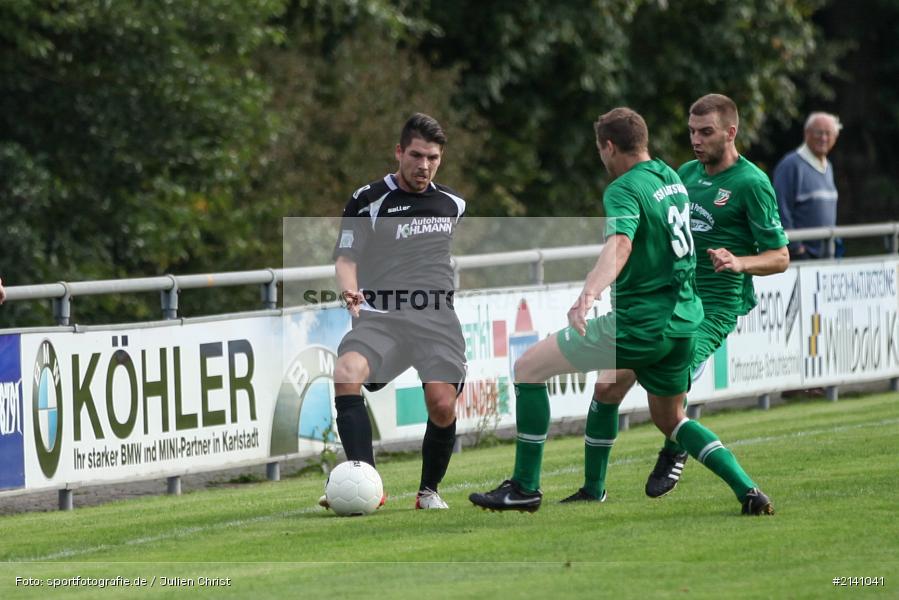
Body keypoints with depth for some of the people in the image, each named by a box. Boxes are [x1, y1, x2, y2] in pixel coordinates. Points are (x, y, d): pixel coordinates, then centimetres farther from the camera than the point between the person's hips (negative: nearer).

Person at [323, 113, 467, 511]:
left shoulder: (453, 205, 15)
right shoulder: (368, 201, 4)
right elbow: (346, 257, -2)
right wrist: (350, 290, -21)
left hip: (438, 318, 2)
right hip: (380, 317, -2)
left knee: (442, 405, -19)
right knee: (346, 373, -31)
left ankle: (429, 491, 7)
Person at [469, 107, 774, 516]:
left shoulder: (624, 190, -14)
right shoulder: (671, 178, 13)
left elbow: (620, 245, -33)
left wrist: (588, 295, -49)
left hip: (638, 323, -8)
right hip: (682, 321, 8)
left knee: (528, 368, 0)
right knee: (669, 418, 27)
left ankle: (525, 487, -2)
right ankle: (747, 490, 9)